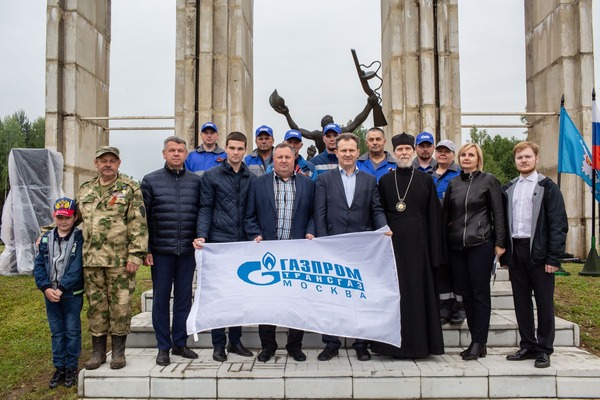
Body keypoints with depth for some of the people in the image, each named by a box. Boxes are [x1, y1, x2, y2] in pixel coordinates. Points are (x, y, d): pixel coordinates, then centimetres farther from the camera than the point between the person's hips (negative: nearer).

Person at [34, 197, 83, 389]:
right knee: (56, 332, 13)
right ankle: (59, 367, 24)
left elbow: (77, 267, -15)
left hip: (72, 294, -4)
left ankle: (71, 368, 19)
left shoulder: (79, 238, -8)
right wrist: (46, 288, -12)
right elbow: (39, 265, 1)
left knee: (72, 331, 7)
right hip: (50, 294, 4)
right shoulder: (46, 239, 4)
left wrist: (61, 289, -20)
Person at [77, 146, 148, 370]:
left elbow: (139, 224, -8)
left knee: (120, 305, 3)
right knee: (96, 306, 10)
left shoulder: (130, 189, -2)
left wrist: (135, 255, -14)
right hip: (91, 260, 4)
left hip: (120, 260, -4)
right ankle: (98, 351, 22)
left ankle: (118, 351, 17)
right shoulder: (85, 191, 13)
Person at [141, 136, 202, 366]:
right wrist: (145, 249, -4)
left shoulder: (196, 181, 7)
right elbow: (143, 217, 1)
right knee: (161, 298, 6)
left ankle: (180, 343, 22)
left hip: (187, 250, 2)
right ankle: (163, 347, 17)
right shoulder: (151, 181, 3)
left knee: (184, 298, 9)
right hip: (161, 250, -2)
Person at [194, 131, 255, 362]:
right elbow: (205, 209, -1)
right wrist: (202, 236, -12)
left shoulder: (252, 179, 10)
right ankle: (218, 344, 14)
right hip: (219, 242, -2)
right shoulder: (211, 176, 3)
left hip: (244, 243, 3)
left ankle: (235, 340, 22)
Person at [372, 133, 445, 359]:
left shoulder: (426, 180, 5)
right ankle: (395, 344, 13)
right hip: (392, 244, 1)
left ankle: (420, 343, 14)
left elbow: (434, 217, 3)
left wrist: (435, 252, -3)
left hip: (418, 243, 0)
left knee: (419, 293, 3)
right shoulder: (384, 181, 7)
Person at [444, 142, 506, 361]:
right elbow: (446, 213, 16)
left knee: (480, 293, -1)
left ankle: (479, 343, 7)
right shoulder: (453, 183, 12)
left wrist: (499, 243, -5)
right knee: (466, 293, 7)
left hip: (480, 244, -4)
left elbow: (498, 213, -1)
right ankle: (476, 342, 16)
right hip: (456, 245, 4)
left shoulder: (488, 180, 1)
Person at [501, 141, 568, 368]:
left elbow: (558, 224, -6)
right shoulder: (508, 189, 13)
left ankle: (544, 349, 14)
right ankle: (527, 346, 21)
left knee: (544, 302, 3)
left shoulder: (547, 187, -1)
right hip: (515, 251, 4)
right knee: (521, 301, 9)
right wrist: (504, 255, 7)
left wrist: (554, 257, -13)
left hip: (539, 251, -4)